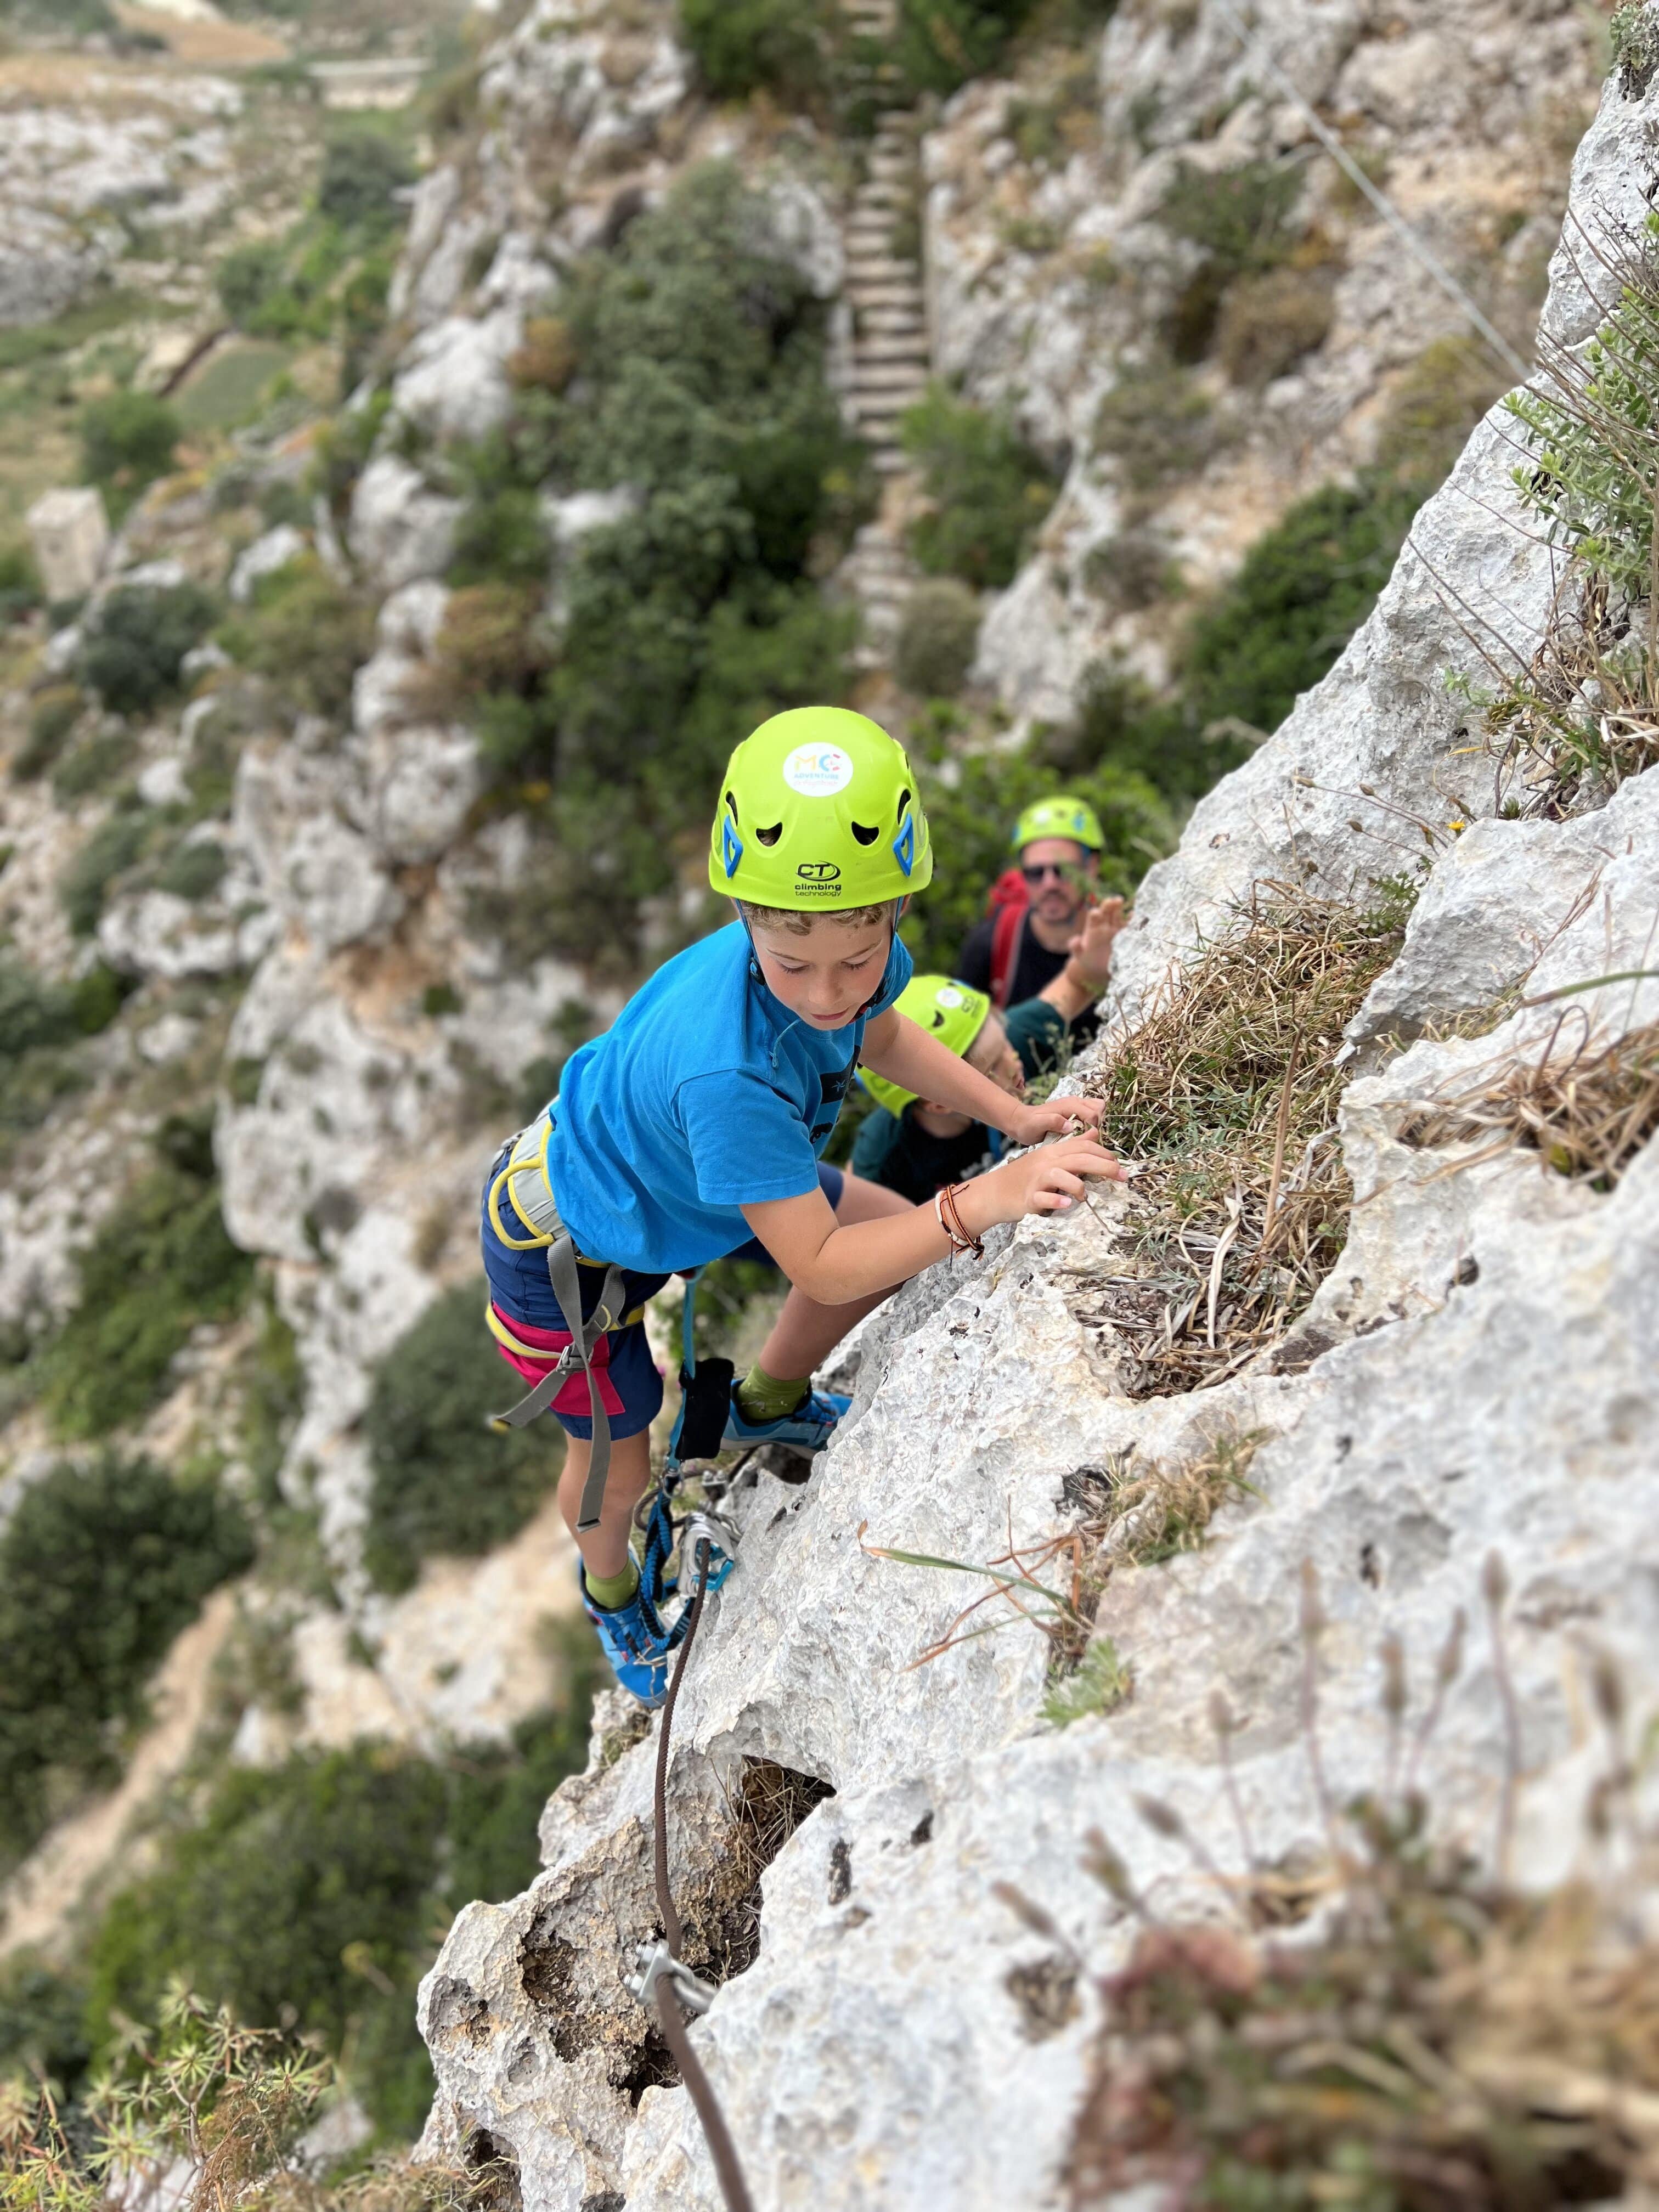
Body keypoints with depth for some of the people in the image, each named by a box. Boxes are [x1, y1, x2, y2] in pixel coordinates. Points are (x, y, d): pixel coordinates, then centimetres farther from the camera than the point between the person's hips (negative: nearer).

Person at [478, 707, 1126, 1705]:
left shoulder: (862, 956, -25)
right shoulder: (725, 1072, -47)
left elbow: (881, 1036, 1)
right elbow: (818, 1265, -38)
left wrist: (1019, 1119, -8)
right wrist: (982, 1203, -48)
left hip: (661, 1170, 7)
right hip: (564, 1247, -6)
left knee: (896, 1226, 7)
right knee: (618, 1461, 12)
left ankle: (768, 1404, 34)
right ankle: (612, 1593, 49)